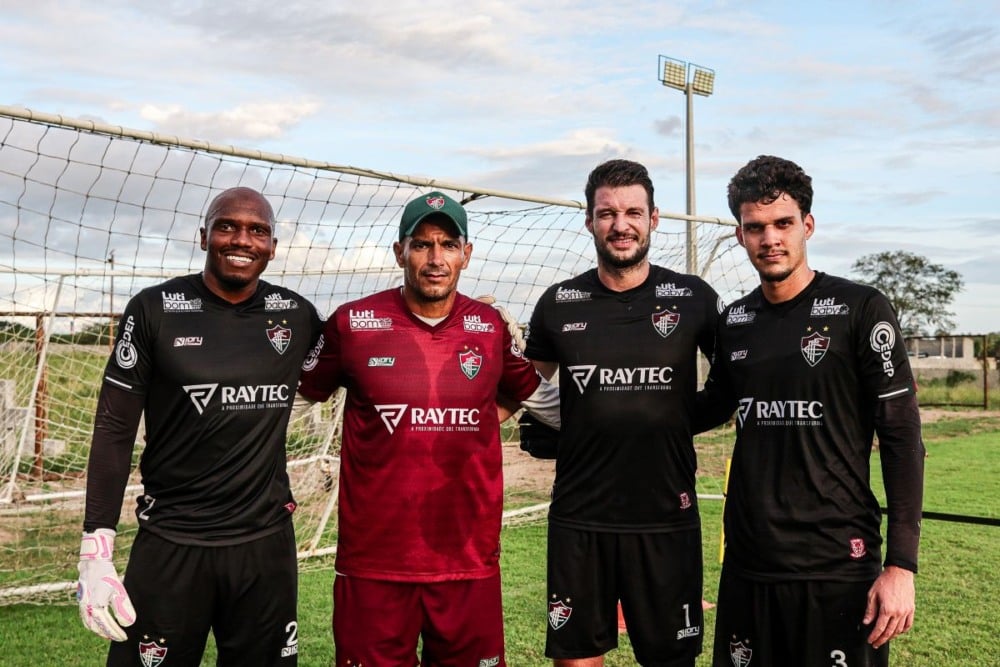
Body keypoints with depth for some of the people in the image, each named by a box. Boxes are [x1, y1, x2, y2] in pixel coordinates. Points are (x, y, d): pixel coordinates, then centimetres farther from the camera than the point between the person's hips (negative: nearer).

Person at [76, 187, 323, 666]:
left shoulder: (297, 316, 2)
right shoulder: (154, 310, -4)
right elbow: (114, 428, -3)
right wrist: (95, 551, -8)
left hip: (266, 543, 2)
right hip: (170, 544, -2)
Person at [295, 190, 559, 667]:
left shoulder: (491, 327, 3)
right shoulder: (352, 323, -4)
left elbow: (535, 394, 19)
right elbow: (298, 391, 11)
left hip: (471, 562, 2)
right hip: (373, 562, -2)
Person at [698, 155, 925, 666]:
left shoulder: (860, 309, -6)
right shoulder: (733, 322, 6)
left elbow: (902, 440, -7)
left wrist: (901, 565, -12)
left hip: (838, 567, -4)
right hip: (747, 566, 4)